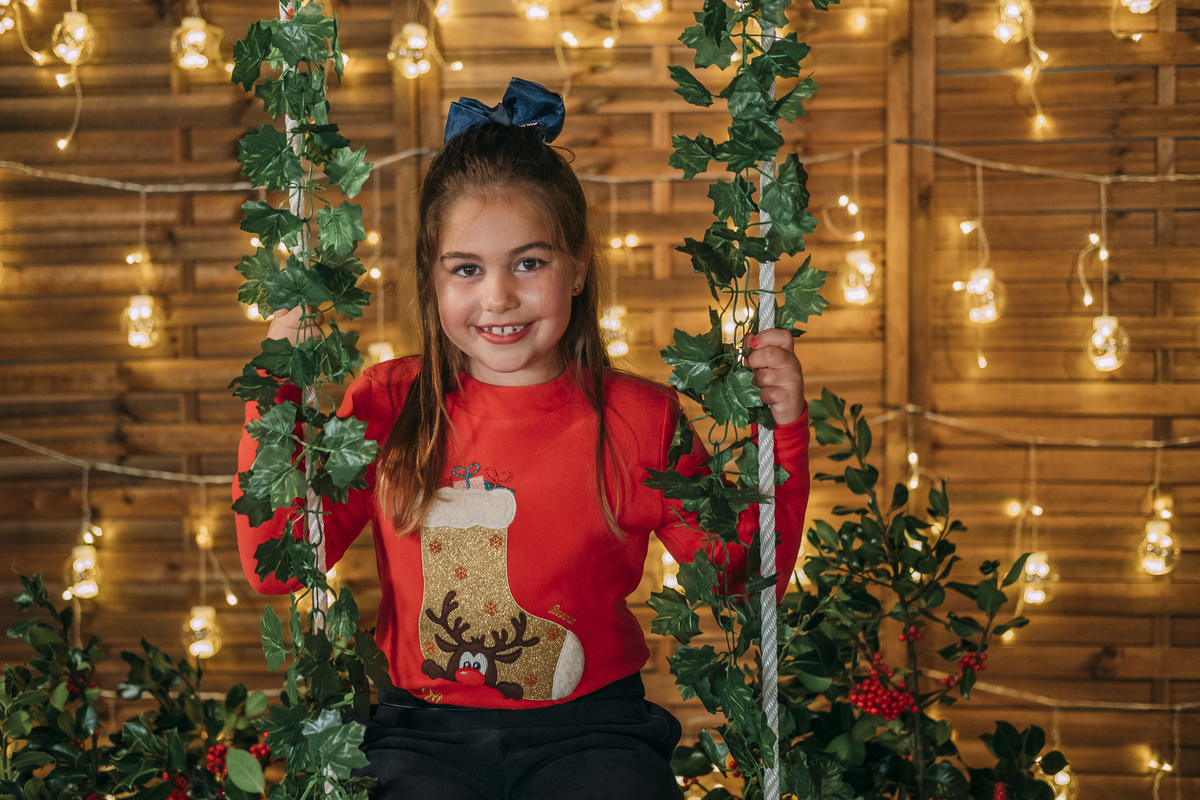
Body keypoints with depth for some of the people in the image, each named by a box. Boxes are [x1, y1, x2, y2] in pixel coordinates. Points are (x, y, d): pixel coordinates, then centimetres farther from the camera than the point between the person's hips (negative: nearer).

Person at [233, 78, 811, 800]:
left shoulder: (639, 420, 2)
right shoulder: (387, 408, 4)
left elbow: (746, 574, 6)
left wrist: (783, 430, -6)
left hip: (589, 728, 0)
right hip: (425, 734, 0)